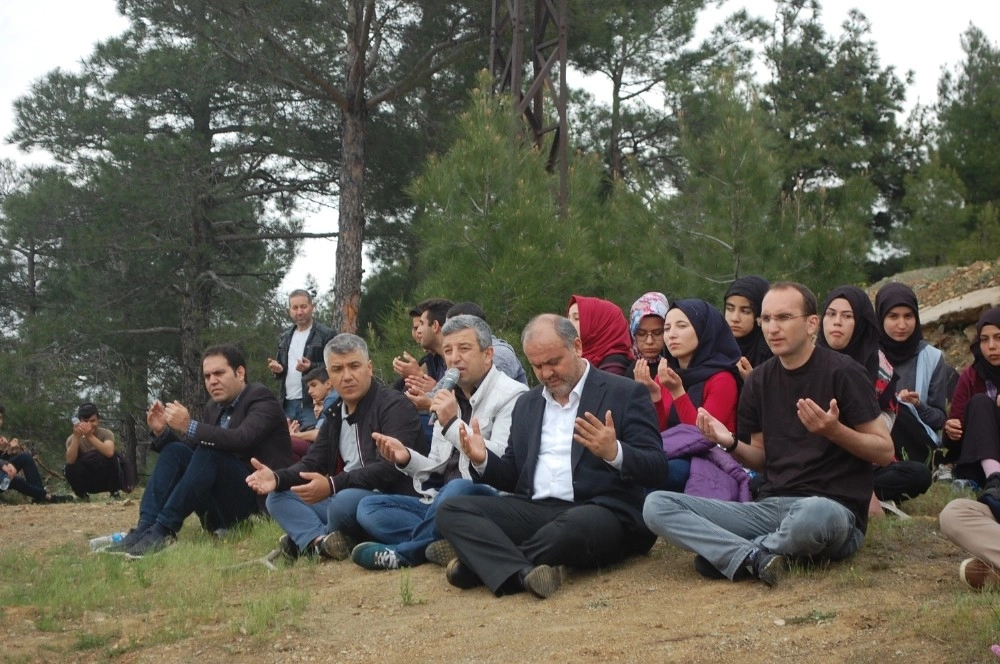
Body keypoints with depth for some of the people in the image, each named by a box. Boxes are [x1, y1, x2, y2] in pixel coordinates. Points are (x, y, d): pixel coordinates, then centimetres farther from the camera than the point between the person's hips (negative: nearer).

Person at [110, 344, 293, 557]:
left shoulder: (261, 399, -7)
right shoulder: (213, 408, 13)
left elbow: (241, 439, -26)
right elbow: (193, 450, 12)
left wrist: (190, 426, -31)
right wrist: (162, 431, -5)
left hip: (261, 498, -7)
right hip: (225, 504, 7)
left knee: (208, 452, -28)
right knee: (175, 450, -10)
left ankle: (162, 531, -31)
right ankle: (145, 528, -23)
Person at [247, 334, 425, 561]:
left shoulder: (394, 406, -12)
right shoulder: (336, 413, 14)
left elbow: (389, 468, -24)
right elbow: (313, 463, 12)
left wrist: (332, 485, -33)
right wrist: (277, 478, -10)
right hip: (345, 497, 8)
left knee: (346, 501, -37)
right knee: (277, 497, 1)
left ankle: (308, 540, -7)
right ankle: (322, 541, -25)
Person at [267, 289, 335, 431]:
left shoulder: (326, 335, -3)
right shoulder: (285, 338, 19)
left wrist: (311, 367, -25)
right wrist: (277, 368, 4)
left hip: (311, 403, -7)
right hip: (287, 403, 7)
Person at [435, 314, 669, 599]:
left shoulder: (625, 393, 3)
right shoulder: (527, 403, 20)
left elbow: (657, 470, -4)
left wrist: (614, 452, -25)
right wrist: (483, 460, 0)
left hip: (597, 511, -5)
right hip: (532, 510, 5)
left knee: (577, 524, -39)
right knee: (451, 511, -15)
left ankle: (479, 561, -19)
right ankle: (522, 573, -37)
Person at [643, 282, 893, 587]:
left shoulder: (842, 372, -4)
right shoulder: (759, 380, 13)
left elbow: (885, 451, -3)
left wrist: (835, 430, -20)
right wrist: (731, 444, -2)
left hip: (834, 508, -5)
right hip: (770, 508, 5)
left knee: (817, 513, -44)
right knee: (656, 505, -12)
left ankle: (728, 554, -15)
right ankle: (756, 557, -29)